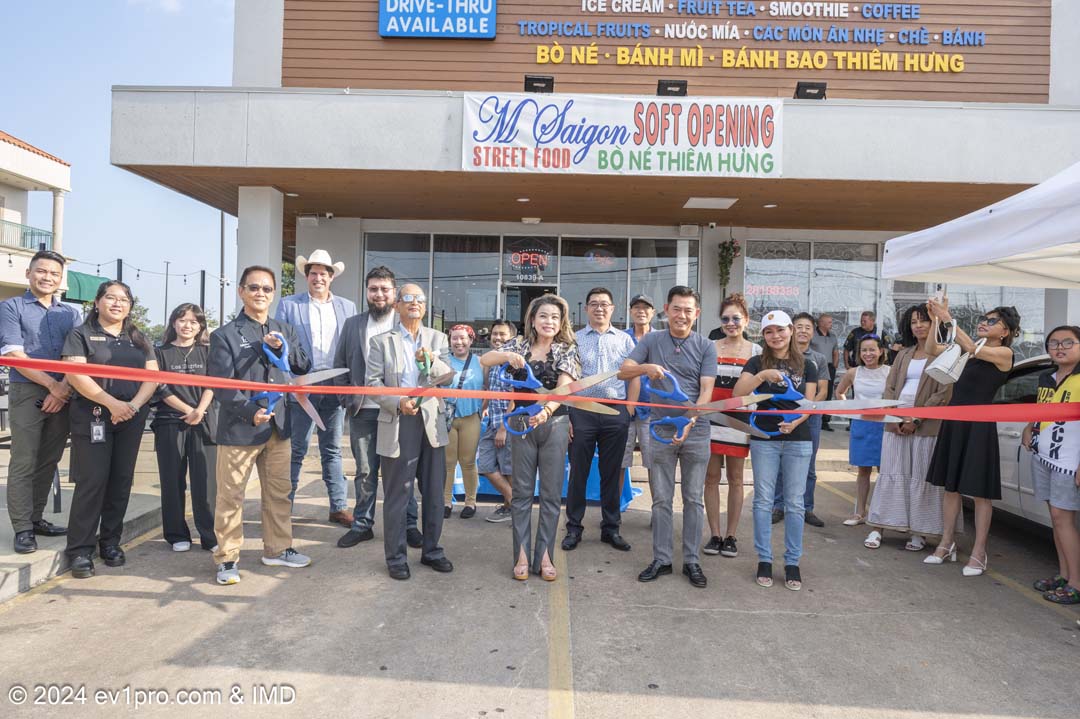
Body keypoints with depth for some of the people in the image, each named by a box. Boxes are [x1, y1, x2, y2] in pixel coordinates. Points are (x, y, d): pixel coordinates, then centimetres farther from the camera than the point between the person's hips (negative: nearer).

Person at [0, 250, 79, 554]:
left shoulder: (71, 313, 13)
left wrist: (64, 387, -11)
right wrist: (52, 385, -13)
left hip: (62, 395, 4)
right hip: (27, 394, -4)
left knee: (49, 462, 10)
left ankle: (36, 518, 22)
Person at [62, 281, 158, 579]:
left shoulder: (138, 339, 16)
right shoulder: (81, 334, 4)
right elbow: (75, 374, -9)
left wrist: (134, 405, -11)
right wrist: (112, 403, -18)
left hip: (131, 420, 4)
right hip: (92, 418, -4)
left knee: (121, 481, 7)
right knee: (92, 481, -7)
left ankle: (111, 542, 18)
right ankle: (80, 550, 2)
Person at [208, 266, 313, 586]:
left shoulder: (284, 331, 12)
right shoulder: (225, 335, -4)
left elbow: (304, 367, 7)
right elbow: (221, 384, -11)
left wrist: (284, 347, -11)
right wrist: (250, 411, -23)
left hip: (278, 425, 5)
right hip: (238, 428, -5)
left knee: (280, 492, 14)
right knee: (231, 496, 4)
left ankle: (277, 549, 30)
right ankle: (227, 558, 19)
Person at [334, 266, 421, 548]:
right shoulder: (352, 324, 9)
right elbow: (340, 364, 12)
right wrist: (347, 399, 3)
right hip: (362, 411, 3)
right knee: (365, 471, 11)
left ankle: (407, 524, 16)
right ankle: (362, 524, 23)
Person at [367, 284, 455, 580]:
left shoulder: (438, 339, 11)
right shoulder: (382, 341, 3)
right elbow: (373, 382, -3)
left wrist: (432, 361, -16)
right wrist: (398, 402, -18)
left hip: (432, 423, 3)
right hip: (397, 425, -3)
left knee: (434, 493, 11)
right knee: (396, 496, 4)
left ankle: (432, 550, 26)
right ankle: (396, 557, 18)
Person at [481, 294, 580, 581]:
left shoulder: (567, 350, -3)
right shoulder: (520, 344, 4)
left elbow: (563, 387, -17)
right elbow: (484, 360, -3)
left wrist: (545, 412, -36)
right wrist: (508, 356, -22)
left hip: (554, 425, -1)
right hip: (522, 424, 1)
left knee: (551, 493, 4)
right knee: (522, 491, 6)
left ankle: (544, 556, 14)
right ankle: (522, 555, 14)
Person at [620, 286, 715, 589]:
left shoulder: (706, 347, 2)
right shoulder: (651, 341, 4)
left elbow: (706, 389, -6)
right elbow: (623, 372, -4)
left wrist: (690, 421, -21)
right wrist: (646, 368, -25)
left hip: (695, 431, 0)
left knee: (694, 499, 8)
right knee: (661, 500, 7)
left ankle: (691, 561, 19)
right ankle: (661, 559, 18)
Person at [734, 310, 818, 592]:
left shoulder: (806, 366, 7)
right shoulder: (757, 362, 3)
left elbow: (809, 404, 1)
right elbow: (738, 393, -11)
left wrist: (794, 422, -19)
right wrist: (762, 375, -24)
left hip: (798, 440, 1)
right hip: (764, 439, 0)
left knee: (794, 503, 5)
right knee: (763, 501, 3)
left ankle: (792, 562, 15)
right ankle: (764, 560, 14)